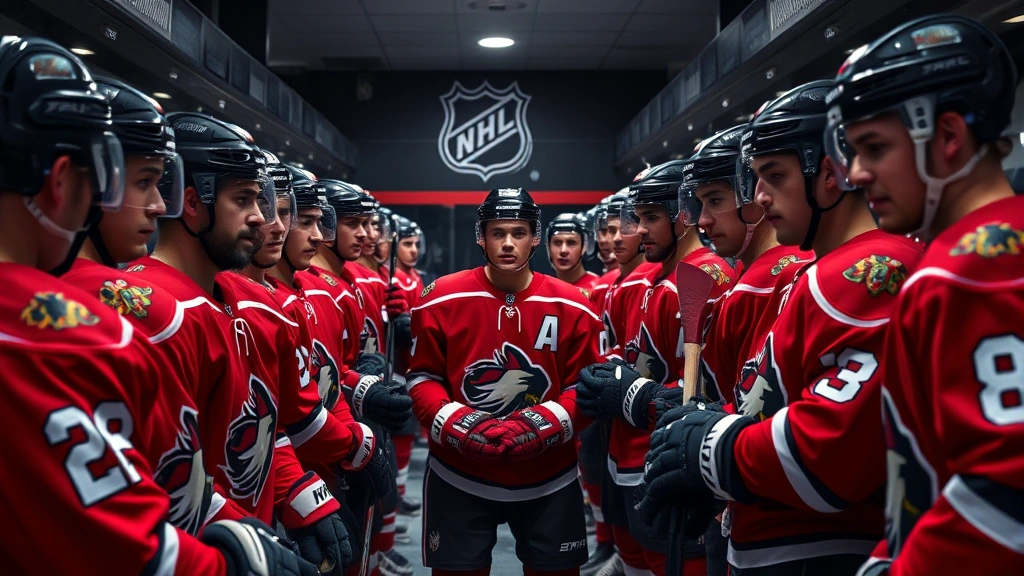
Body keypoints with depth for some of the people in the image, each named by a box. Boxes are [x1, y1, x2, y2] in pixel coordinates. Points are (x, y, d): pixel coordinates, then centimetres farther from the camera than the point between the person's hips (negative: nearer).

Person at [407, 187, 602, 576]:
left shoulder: (572, 307, -4)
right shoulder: (442, 299, -6)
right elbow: (422, 379, -2)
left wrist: (539, 426, -17)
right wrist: (458, 425, -17)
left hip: (548, 481, 1)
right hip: (459, 479, -1)